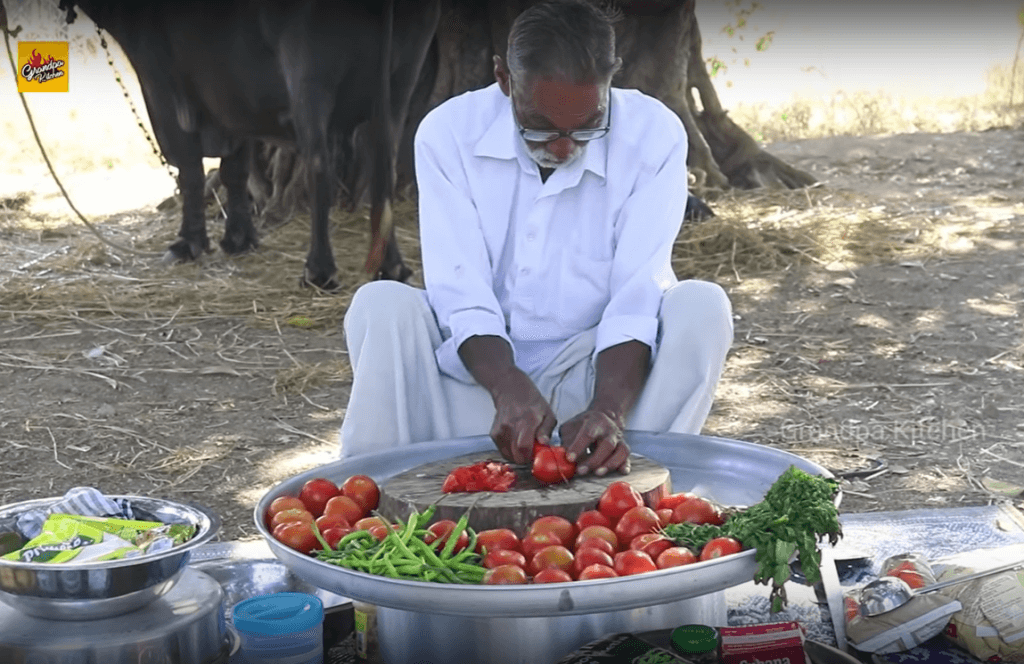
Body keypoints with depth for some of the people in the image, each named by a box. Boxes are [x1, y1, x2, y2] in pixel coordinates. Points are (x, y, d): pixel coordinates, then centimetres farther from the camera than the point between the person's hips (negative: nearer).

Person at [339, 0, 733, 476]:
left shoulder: (654, 136, -11)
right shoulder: (448, 132, -10)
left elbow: (638, 300, -18)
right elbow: (461, 298, -16)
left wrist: (606, 411, -36)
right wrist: (510, 390, -35)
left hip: (598, 376, 0)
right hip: (482, 379, 0)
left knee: (702, 308, -25)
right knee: (381, 306, -25)